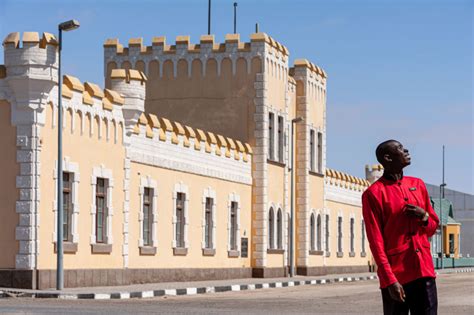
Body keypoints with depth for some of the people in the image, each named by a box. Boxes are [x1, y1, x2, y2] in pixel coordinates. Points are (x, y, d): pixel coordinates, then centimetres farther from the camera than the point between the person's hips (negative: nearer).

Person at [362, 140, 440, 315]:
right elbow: (376, 241, -9)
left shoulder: (418, 185, 14)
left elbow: (433, 226, 22)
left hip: (424, 271, 5)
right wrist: (390, 281, -16)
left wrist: (423, 216, -2)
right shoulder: (373, 194, -4)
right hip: (395, 275, -5)